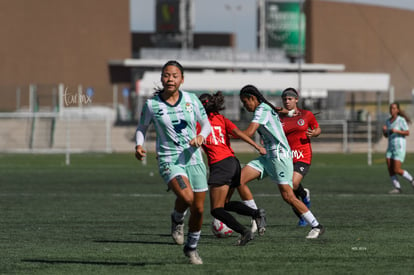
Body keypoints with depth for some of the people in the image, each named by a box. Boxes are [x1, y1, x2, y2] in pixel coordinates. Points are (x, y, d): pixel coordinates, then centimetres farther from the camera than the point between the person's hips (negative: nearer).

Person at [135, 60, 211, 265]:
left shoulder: (192, 100, 1)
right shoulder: (151, 104, -4)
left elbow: (207, 125, 11)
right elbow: (141, 128, 10)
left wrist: (201, 136, -11)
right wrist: (139, 145, -10)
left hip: (193, 159, 3)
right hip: (169, 161, -3)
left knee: (198, 209, 6)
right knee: (187, 197, -30)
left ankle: (192, 248, 31)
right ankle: (177, 219, 5)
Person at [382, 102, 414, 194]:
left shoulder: (401, 120, -10)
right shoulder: (388, 121, 10)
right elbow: (386, 135, 16)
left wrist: (396, 131, -25)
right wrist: (384, 130, -6)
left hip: (399, 147, -7)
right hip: (391, 147, 7)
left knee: (397, 170, -12)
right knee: (390, 169, -5)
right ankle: (397, 188, 3)